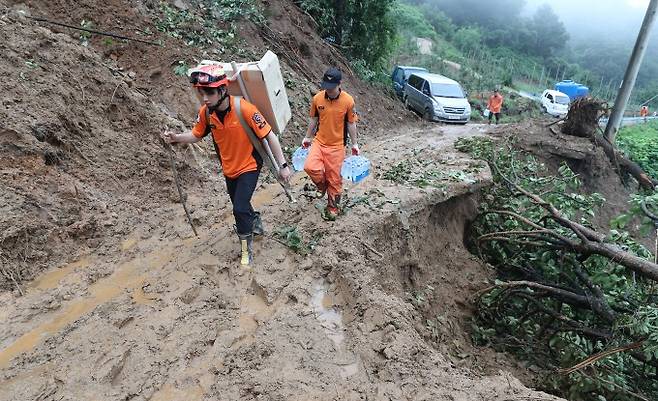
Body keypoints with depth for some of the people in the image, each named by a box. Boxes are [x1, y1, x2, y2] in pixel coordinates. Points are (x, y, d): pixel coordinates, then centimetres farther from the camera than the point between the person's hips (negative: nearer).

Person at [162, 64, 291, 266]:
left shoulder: (244, 109, -27)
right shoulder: (206, 112, -12)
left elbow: (269, 136, -22)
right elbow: (196, 135, 5)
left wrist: (283, 165, -20)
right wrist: (175, 137, -15)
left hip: (249, 166, -5)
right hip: (229, 169, 6)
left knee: (240, 208, -13)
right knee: (240, 206, 21)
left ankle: (246, 247, 10)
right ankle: (256, 222, 52)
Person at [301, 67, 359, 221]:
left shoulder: (348, 101, -12)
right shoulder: (317, 98, -7)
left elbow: (351, 123, -1)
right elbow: (314, 120, 8)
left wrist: (354, 143, 3)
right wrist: (307, 137, 15)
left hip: (337, 145, -2)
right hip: (319, 141, 2)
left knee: (334, 178, 4)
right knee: (310, 167, -20)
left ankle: (332, 206, 26)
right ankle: (322, 185, 13)